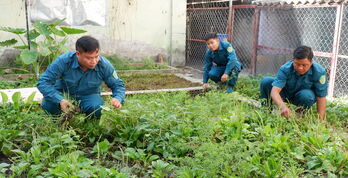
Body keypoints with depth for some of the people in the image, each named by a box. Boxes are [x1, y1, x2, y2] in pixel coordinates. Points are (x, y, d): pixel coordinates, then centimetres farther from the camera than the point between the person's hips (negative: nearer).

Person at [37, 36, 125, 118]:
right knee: (48, 105, -30)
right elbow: (43, 82, -24)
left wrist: (117, 99, -35)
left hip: (88, 96, 1)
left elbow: (118, 85, -10)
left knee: (97, 109, -31)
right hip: (63, 94, 0)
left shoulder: (104, 65, -22)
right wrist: (60, 100, -40)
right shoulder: (64, 61, -26)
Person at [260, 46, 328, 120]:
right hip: (286, 93, 1)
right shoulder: (285, 69, -29)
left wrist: (320, 120, -28)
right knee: (266, 81, -24)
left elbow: (321, 97, -22)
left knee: (306, 95, -38)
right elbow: (274, 91, -40)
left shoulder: (319, 72, -27)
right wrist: (283, 106, -59)